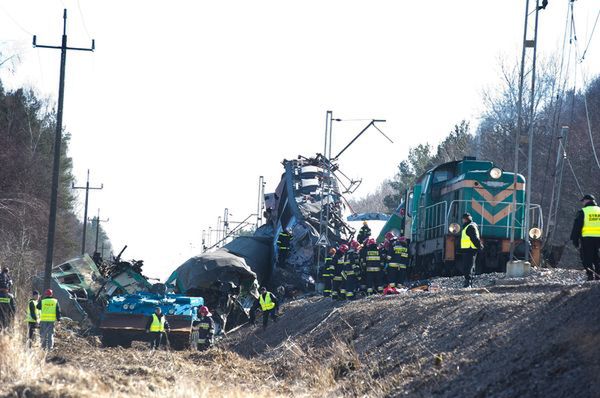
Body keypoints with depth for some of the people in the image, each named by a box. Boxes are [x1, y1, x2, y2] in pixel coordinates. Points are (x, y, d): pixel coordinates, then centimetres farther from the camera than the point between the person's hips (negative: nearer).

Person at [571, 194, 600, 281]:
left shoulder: (582, 212, -2)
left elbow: (576, 227, -3)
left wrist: (575, 241, 2)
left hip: (587, 238, -4)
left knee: (587, 258, -1)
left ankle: (591, 276, -9)